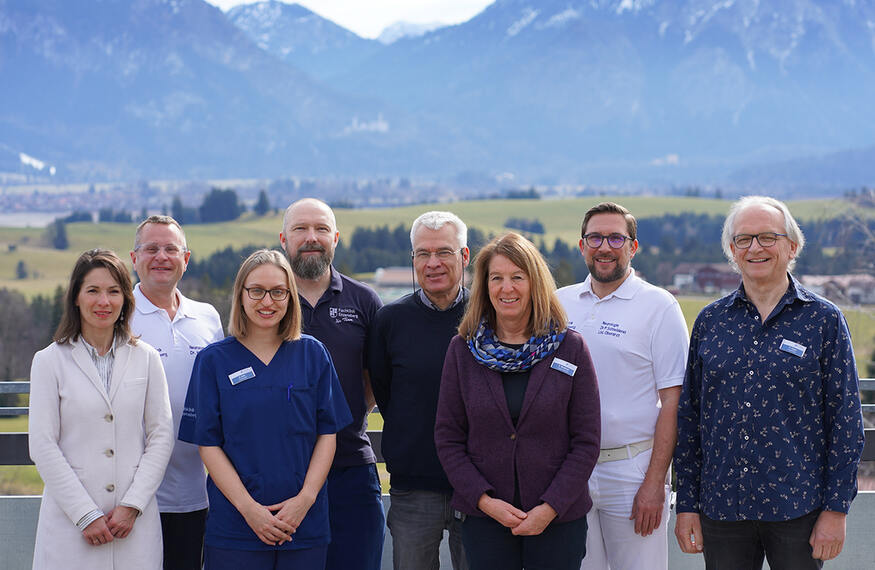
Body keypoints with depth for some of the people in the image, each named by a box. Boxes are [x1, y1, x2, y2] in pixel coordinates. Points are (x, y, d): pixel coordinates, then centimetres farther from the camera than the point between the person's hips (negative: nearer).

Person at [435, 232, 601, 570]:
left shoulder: (570, 349, 1)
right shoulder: (462, 350, 4)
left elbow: (587, 442, -1)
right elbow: (447, 438, 3)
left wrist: (550, 507, -10)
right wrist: (484, 500, -9)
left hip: (558, 519, -1)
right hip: (484, 518, 1)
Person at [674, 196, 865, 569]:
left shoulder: (824, 320, 0)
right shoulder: (710, 321, 7)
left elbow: (847, 422, -2)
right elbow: (689, 418, 9)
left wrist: (836, 509, -6)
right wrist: (686, 505, 5)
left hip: (798, 509, -2)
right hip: (721, 507, 2)